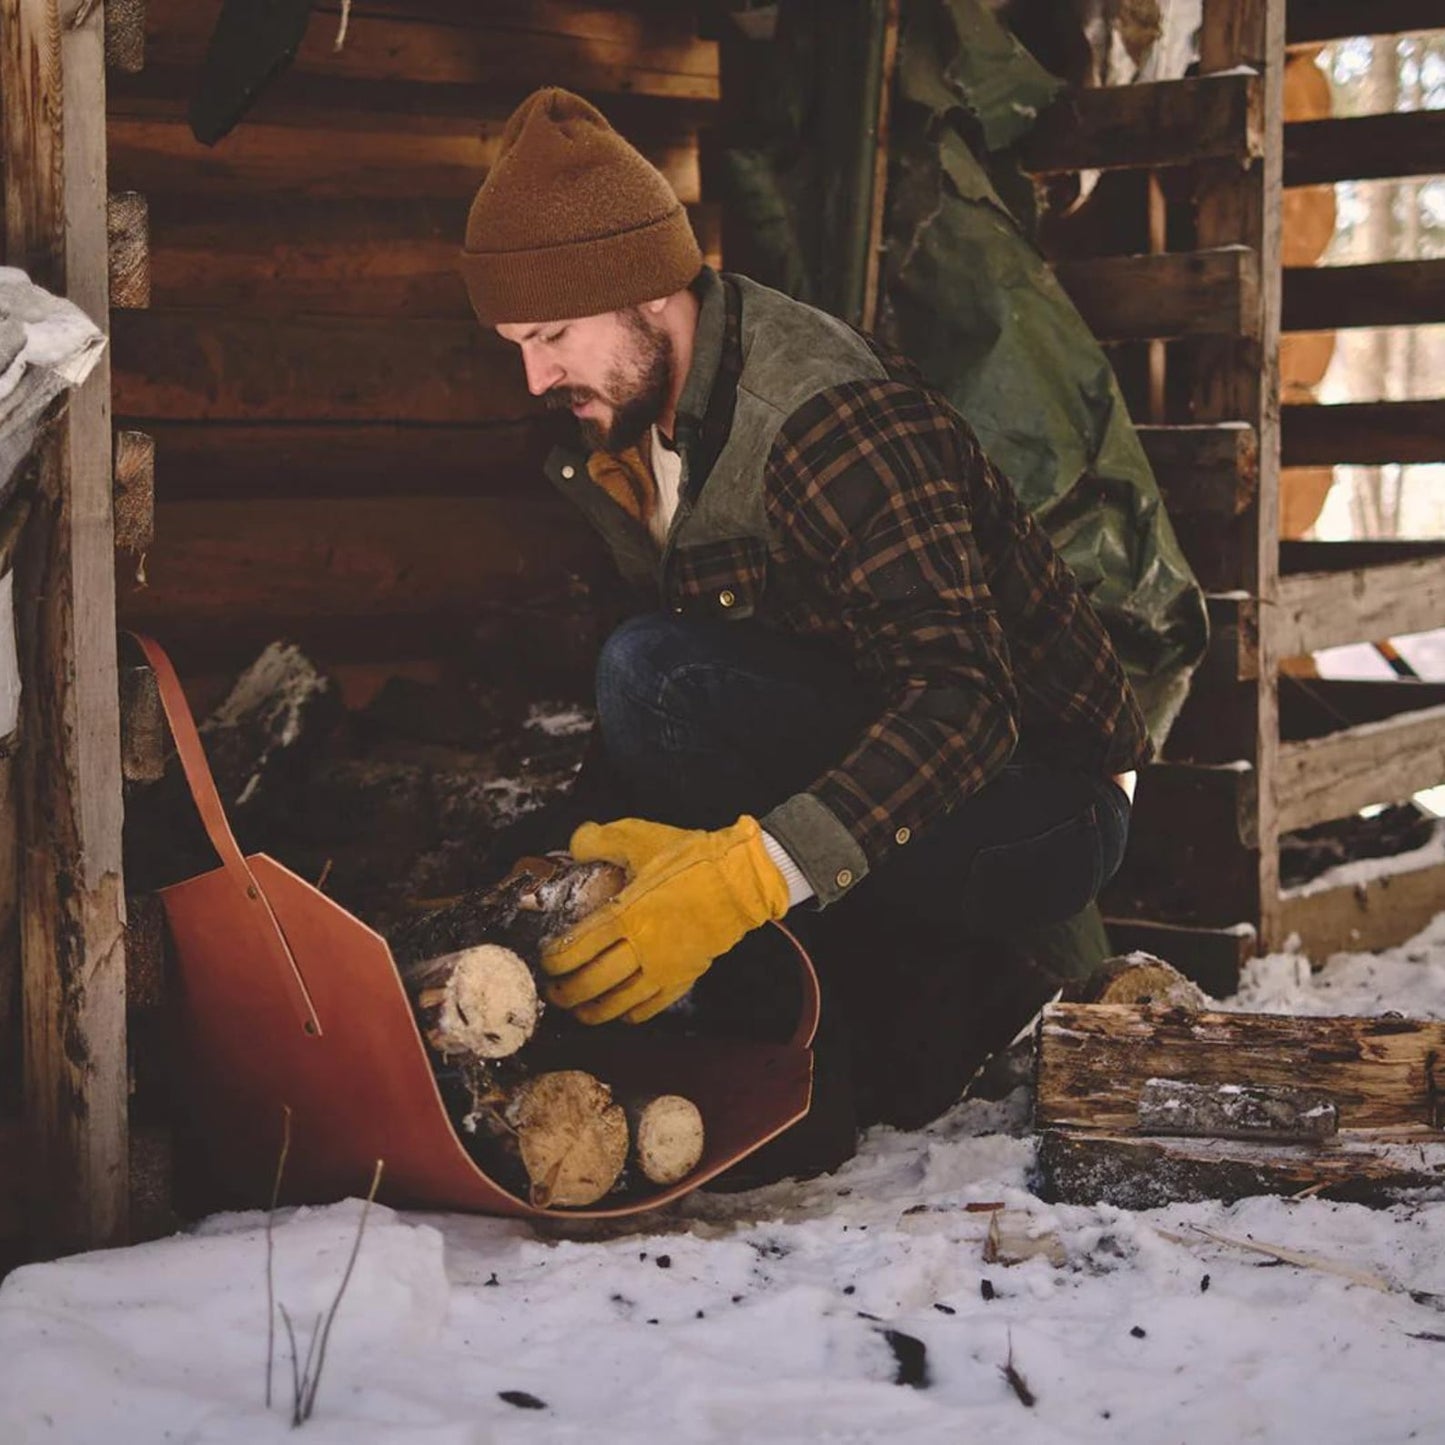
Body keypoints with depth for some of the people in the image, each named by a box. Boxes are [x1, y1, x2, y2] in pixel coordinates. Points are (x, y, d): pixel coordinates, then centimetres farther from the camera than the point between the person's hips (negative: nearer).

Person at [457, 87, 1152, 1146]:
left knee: (656, 676, -28)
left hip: (1036, 803, -9)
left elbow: (964, 704, -34)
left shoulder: (829, 418, -25)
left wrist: (743, 876, -45)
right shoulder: (623, 421, 2)